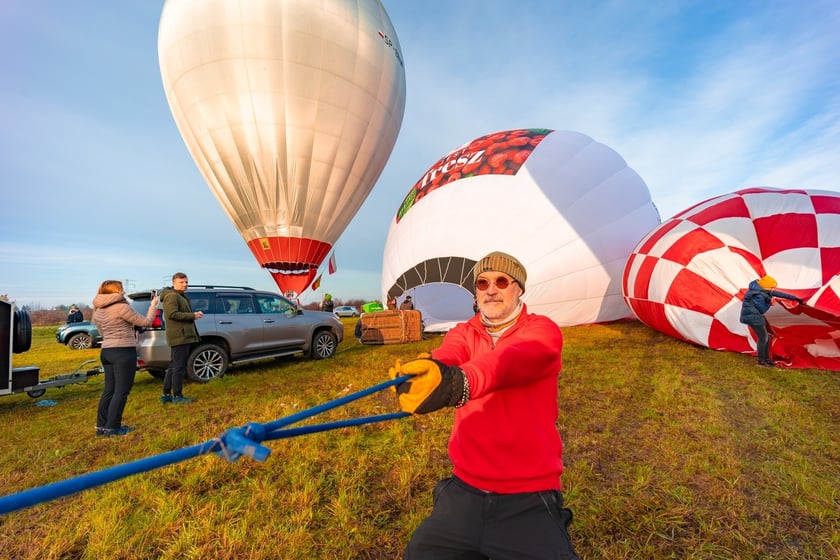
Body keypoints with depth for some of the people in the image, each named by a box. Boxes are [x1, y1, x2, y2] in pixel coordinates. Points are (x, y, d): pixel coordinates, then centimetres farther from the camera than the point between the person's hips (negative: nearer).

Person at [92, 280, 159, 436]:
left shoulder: (98, 311, 10)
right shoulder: (121, 307, -15)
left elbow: (103, 333, 20)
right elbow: (146, 322, -8)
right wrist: (153, 305, 4)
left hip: (106, 351, 8)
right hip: (123, 352, -8)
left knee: (109, 390, 15)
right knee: (121, 391, -1)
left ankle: (101, 426, 21)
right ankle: (112, 427, 3)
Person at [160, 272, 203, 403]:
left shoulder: (181, 296, 23)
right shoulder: (172, 296, -10)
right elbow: (172, 314, -22)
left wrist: (194, 315, 6)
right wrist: (192, 315, -19)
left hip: (182, 336, 11)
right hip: (180, 336, -11)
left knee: (173, 366, 15)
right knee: (179, 367, -4)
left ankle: (166, 394, 23)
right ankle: (177, 396, 3)